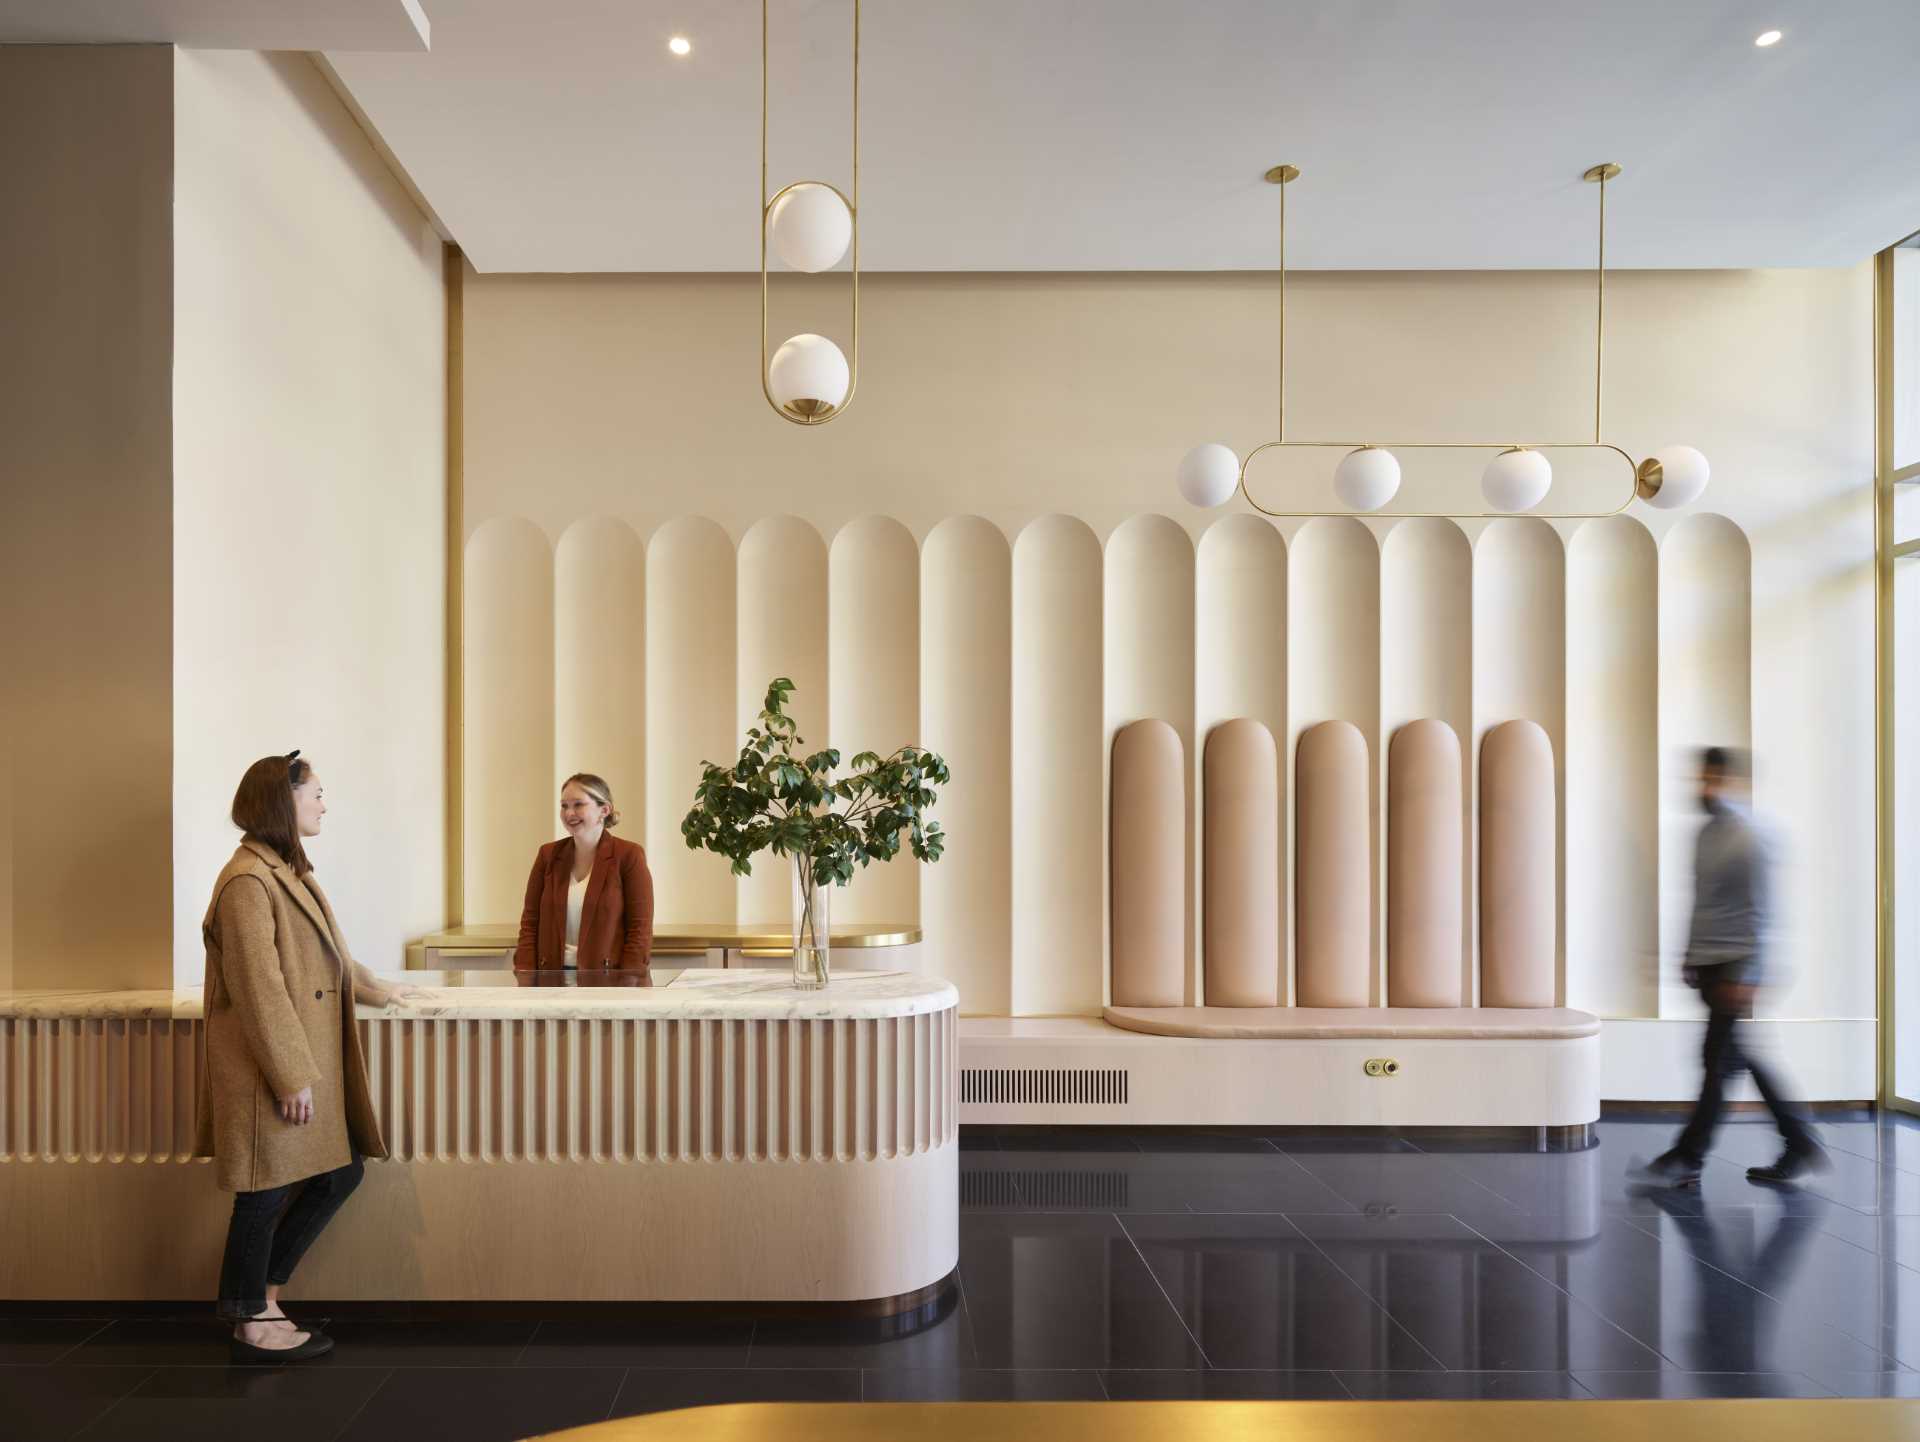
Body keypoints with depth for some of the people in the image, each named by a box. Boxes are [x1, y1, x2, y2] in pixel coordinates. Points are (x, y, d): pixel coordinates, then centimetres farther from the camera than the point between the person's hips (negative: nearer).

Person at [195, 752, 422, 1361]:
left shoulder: (289, 871, 13)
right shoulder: (248, 881, -17)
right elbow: (259, 989, -20)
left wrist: (379, 989, 37)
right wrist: (292, 1076, -19)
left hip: (312, 1062, 10)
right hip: (272, 1068, -10)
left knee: (340, 1174, 14)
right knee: (266, 1193, 4)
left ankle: (260, 1294, 28)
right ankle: (251, 1324, 22)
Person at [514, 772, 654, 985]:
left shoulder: (629, 855, -4)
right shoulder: (548, 855, 9)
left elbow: (640, 929, -6)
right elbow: (530, 923, 9)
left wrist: (626, 995, -13)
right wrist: (525, 986, -2)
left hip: (611, 981, -3)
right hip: (555, 979, 4)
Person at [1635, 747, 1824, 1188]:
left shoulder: (1748, 839, -14)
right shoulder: (1706, 834, 12)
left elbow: (1760, 912, -16)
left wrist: (1746, 977, -17)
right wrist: (1690, 958, 20)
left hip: (1735, 966, -9)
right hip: (1707, 965, 9)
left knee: (1718, 1060, -3)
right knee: (1737, 1057, 13)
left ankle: (1687, 1158, 3)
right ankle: (1801, 1143, 24)